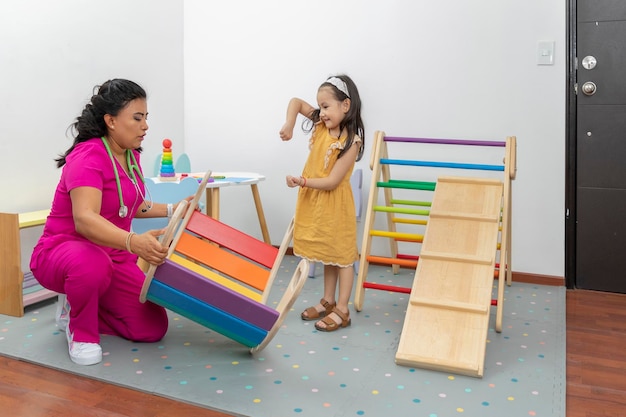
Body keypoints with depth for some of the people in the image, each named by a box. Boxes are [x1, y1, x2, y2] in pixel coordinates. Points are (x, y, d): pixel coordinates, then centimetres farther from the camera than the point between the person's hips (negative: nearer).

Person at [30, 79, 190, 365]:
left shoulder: (131, 156, 2)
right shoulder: (87, 156, -24)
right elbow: (84, 219, -41)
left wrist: (171, 210, 13)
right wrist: (133, 242, -58)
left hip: (113, 256, 8)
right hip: (61, 252, -7)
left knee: (153, 329, -3)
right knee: (92, 263, -45)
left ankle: (77, 307, 18)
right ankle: (80, 331, -13)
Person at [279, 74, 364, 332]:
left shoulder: (351, 141, -20)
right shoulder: (321, 125, 0)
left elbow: (332, 181, -21)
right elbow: (296, 101, 10)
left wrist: (302, 181, -26)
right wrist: (290, 124, -6)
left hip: (334, 204, -7)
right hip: (313, 201, 7)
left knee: (341, 255, 4)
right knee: (327, 254, 18)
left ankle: (342, 311, 13)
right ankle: (328, 302, 31)